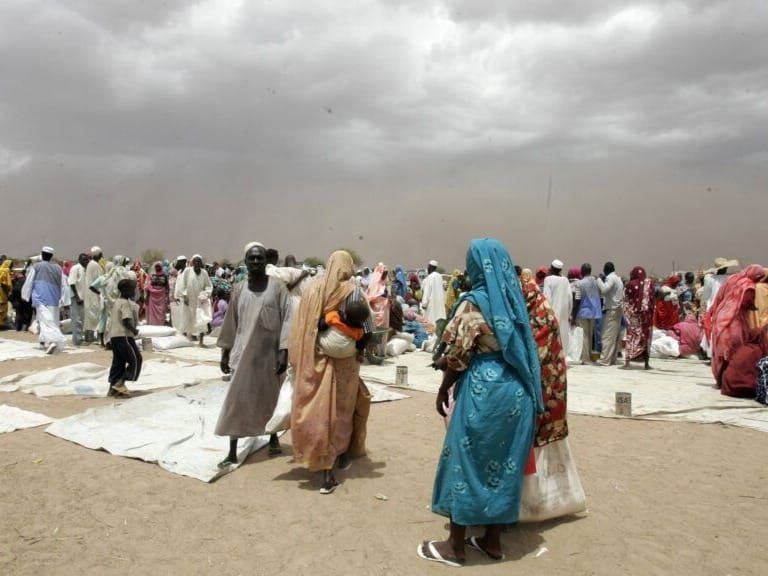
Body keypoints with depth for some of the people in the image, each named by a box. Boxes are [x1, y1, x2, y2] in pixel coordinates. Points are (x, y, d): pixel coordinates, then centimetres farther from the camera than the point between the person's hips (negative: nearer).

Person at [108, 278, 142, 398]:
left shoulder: (116, 302, 16)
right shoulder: (126, 303, -14)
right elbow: (127, 321, -22)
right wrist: (135, 330, -9)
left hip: (114, 335, 10)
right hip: (124, 335, -9)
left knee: (118, 361, 12)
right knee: (136, 360, -1)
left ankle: (113, 387, 13)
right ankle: (120, 383, -6)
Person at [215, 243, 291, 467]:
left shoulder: (277, 287, -5)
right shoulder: (239, 289, 4)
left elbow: (286, 319, -8)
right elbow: (231, 321, 10)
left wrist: (284, 351, -15)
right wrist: (225, 352, 10)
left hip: (270, 352, -2)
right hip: (244, 352, 2)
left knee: (270, 398, 13)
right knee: (237, 400, 0)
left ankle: (273, 437, 37)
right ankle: (232, 453, 6)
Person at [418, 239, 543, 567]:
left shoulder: (475, 302, -12)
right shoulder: (513, 300, 8)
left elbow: (460, 355, -11)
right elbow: (504, 347, 12)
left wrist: (443, 390, 3)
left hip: (483, 391, -7)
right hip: (516, 391, 7)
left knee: (467, 462, 4)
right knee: (503, 463, 13)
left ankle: (456, 545, 13)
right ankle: (493, 540, 25)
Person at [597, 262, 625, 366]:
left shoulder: (610, 278, -11)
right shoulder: (618, 278, 17)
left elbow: (604, 289, -27)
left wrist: (599, 279, -13)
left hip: (612, 309, -9)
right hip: (618, 308, 9)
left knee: (608, 335, -11)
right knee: (615, 335, 10)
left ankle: (605, 359, -14)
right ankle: (613, 358, 14)